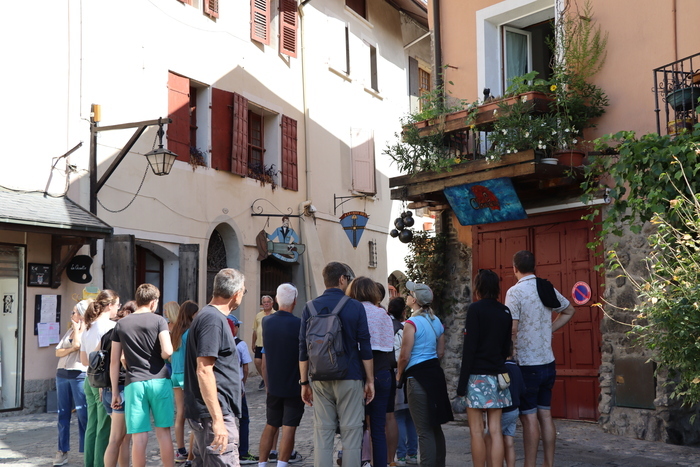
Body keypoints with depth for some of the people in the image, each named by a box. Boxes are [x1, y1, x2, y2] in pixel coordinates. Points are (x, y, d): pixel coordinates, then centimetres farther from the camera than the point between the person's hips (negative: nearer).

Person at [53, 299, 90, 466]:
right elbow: (58, 352, 10)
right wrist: (70, 349, -10)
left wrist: (77, 327, -4)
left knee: (83, 414, -4)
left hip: (79, 375, -7)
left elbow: (77, 344, -20)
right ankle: (62, 451, 14)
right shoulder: (69, 331, 16)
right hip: (62, 374, 7)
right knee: (63, 413, 9)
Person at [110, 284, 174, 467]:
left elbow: (114, 361, 8)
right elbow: (167, 351, -13)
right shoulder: (158, 320, 0)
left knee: (139, 436, 3)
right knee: (163, 432, 9)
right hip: (160, 381, -1)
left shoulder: (120, 324, 9)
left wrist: (115, 392, 13)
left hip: (134, 383, 1)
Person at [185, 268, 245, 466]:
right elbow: (204, 370, -23)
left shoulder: (209, 316, 15)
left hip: (208, 413, 10)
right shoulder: (214, 319, -16)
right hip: (214, 413, -10)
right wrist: (218, 419, -25)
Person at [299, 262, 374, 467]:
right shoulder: (355, 307, -3)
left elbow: (303, 348, 3)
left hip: (320, 379, 2)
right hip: (349, 378, -2)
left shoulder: (310, 307, 3)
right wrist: (370, 380, 3)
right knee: (351, 432, 3)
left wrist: (304, 382, 8)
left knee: (322, 432, 5)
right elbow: (365, 347, -4)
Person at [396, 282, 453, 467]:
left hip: (417, 377, -8)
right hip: (436, 374, 8)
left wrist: (399, 374, 1)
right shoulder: (436, 321, 9)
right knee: (435, 426, 16)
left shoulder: (412, 323, -14)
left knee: (424, 431, -2)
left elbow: (404, 356, -15)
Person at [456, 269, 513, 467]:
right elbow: (507, 347, 15)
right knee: (495, 430, 5)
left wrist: (462, 383, -9)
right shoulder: (505, 312, 10)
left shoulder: (476, 309, -7)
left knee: (476, 431, 0)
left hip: (478, 376, -6)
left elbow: (469, 347, -11)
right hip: (498, 375, 6)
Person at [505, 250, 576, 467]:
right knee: (545, 415, 12)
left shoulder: (515, 291, -14)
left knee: (529, 417, -3)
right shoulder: (547, 288, 7)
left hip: (527, 364, -7)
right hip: (548, 362, 7)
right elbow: (569, 311, 22)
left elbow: (512, 329, -21)